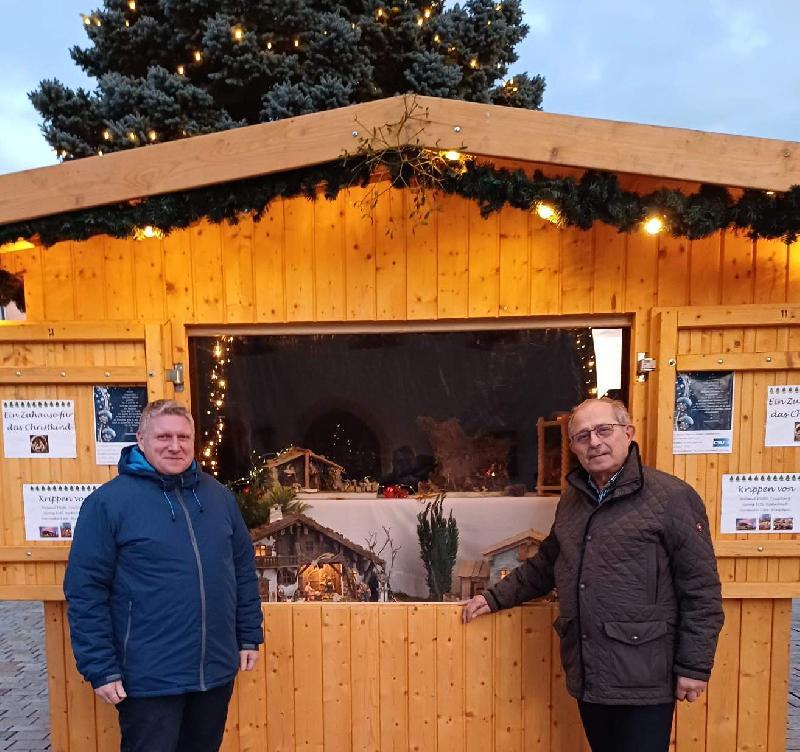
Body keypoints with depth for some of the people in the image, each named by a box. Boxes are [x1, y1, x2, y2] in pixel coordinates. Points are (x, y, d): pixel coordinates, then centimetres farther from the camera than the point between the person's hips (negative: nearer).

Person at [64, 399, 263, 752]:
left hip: (217, 669, 5)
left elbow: (244, 570, 9)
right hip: (149, 678, -4)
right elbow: (85, 591, -9)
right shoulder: (108, 501, -10)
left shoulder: (218, 495, 4)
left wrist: (249, 636, 8)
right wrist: (101, 669, -10)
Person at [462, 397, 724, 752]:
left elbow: (701, 590, -10)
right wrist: (496, 597, 15)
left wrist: (694, 666, -10)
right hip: (587, 673, 6)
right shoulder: (572, 499, 8)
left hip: (643, 679, -6)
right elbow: (546, 564, 19)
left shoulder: (672, 497, -11)